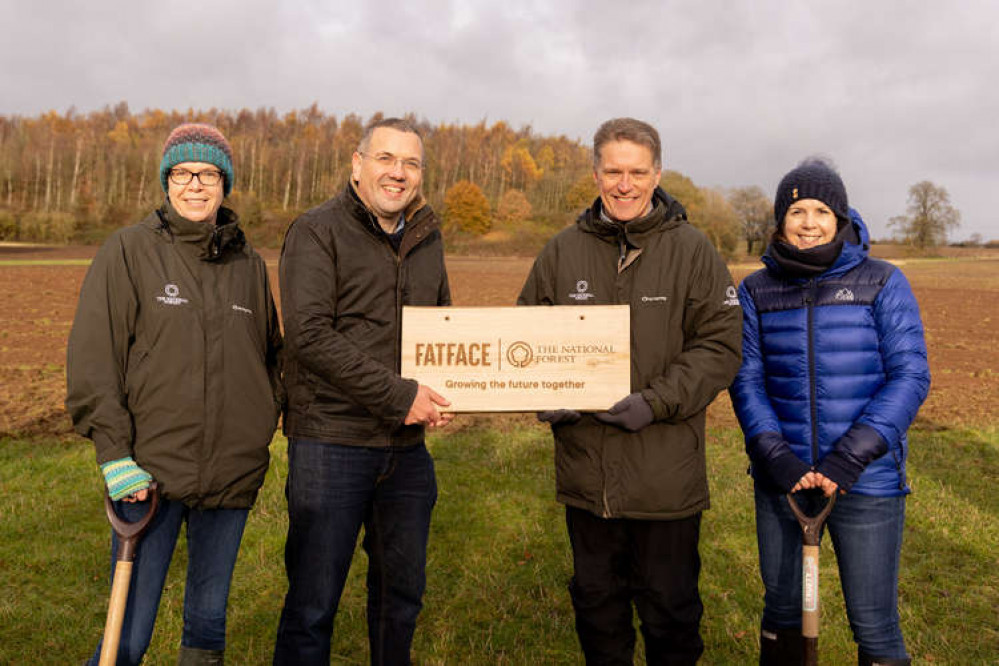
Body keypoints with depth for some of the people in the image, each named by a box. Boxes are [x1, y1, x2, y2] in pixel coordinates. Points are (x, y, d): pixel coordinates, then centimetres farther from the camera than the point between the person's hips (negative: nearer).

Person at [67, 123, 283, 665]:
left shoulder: (248, 263, 9)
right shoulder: (128, 251, -2)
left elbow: (272, 354, 19)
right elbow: (91, 361, -5)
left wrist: (267, 424, 10)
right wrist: (114, 454, -11)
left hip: (233, 475, 3)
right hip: (149, 475, -3)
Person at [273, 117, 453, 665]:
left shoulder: (427, 240, 11)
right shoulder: (318, 231, -7)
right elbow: (310, 336, -18)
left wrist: (440, 395, 2)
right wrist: (399, 394, -20)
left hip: (407, 446, 6)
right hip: (331, 440, -6)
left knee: (402, 590, 20)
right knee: (313, 604, 5)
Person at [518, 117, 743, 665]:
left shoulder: (691, 250, -4)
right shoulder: (562, 251, 4)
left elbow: (720, 344, -7)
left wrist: (656, 402, -18)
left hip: (666, 477, -3)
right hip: (584, 472, 3)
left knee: (669, 610, 14)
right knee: (595, 601, 21)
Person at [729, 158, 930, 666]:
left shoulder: (882, 283, -3)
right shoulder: (757, 291, 3)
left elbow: (910, 376, -8)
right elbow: (746, 381, 0)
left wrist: (848, 459, -17)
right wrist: (776, 457, -14)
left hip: (867, 481, -2)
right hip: (781, 479, 2)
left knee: (874, 624, 6)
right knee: (781, 606, 16)